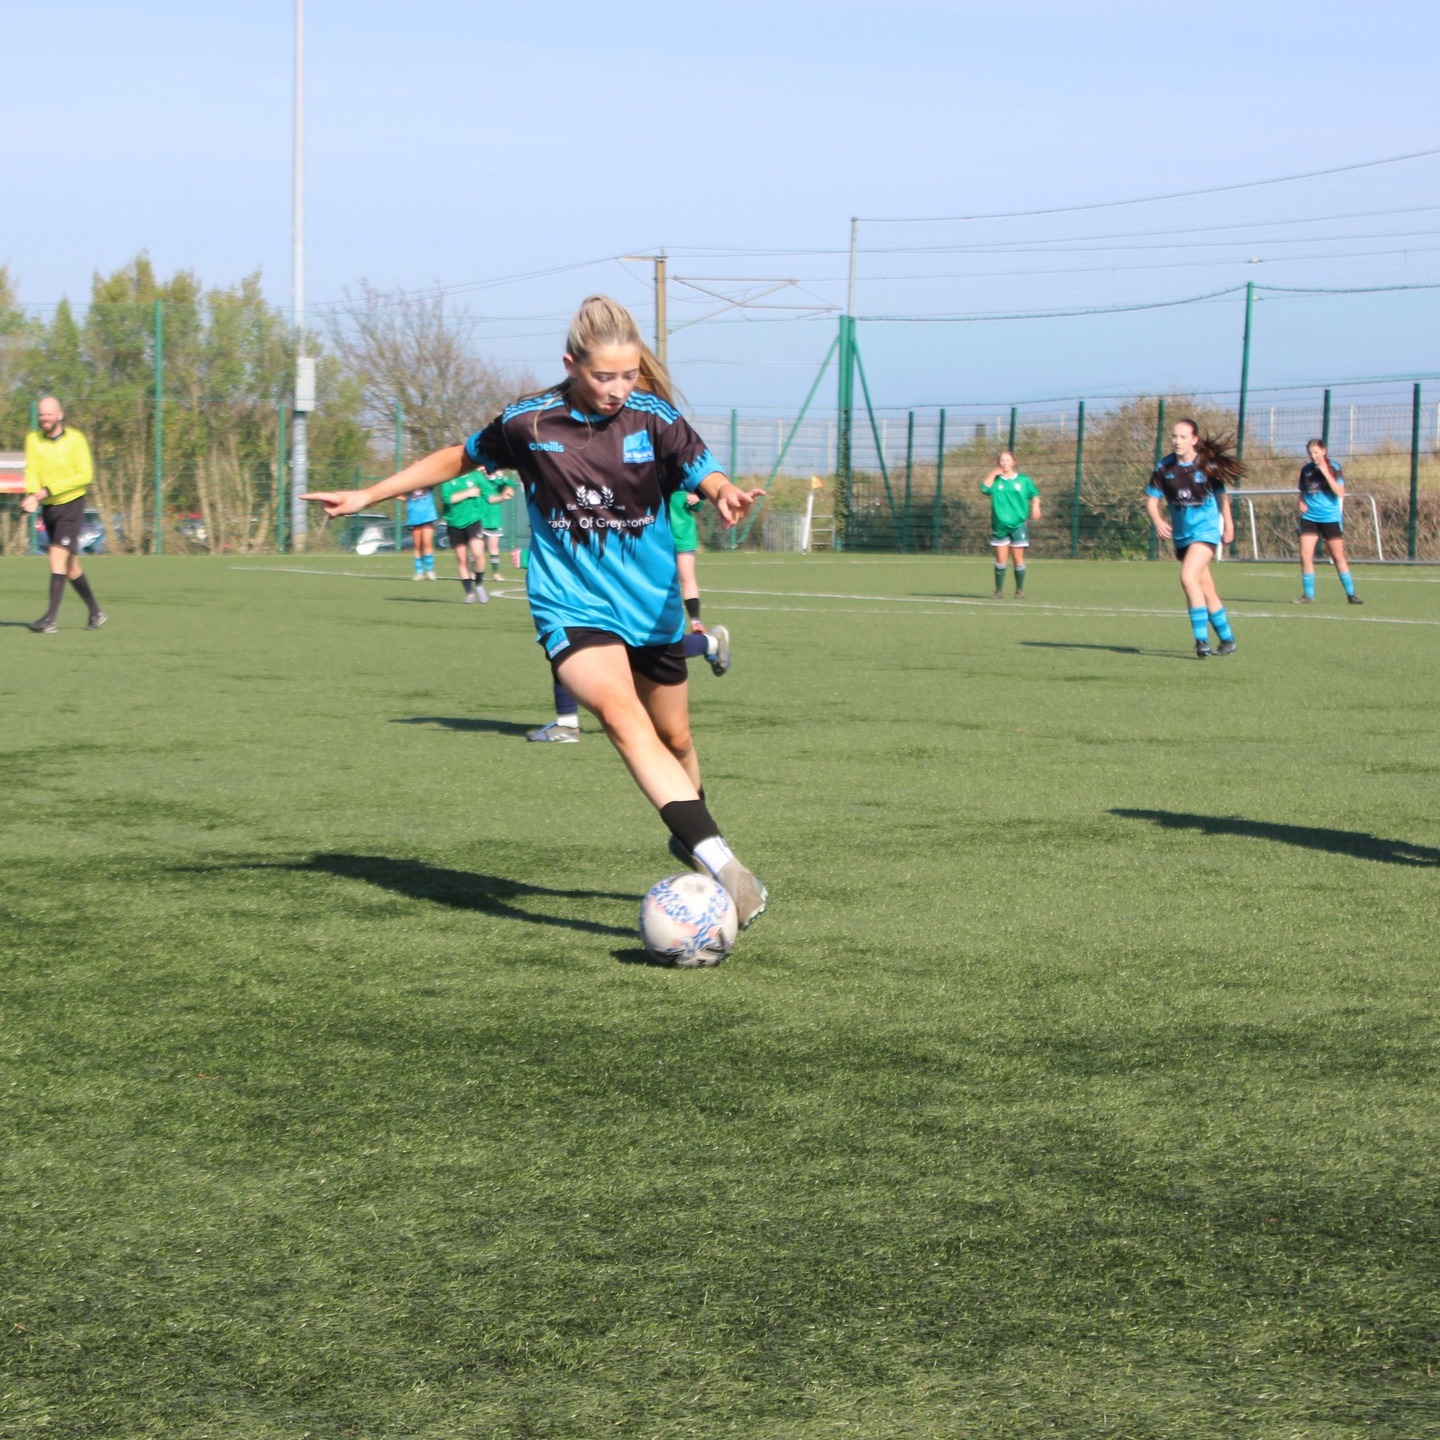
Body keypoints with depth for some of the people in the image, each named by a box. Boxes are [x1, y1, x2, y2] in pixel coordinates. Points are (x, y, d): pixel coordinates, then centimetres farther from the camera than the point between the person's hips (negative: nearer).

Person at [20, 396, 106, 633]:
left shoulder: (76, 440, -9)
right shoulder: (33, 439, 2)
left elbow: (85, 475, -14)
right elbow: (31, 471, -7)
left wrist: (50, 489, -21)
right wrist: (33, 495, -28)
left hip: (71, 504, -5)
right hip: (48, 507, 5)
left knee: (58, 557, -17)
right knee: (70, 565, 12)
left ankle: (50, 619, -23)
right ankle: (96, 613, 26)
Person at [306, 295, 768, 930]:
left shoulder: (653, 418, -6)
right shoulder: (529, 423, -5)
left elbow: (706, 475, -20)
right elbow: (459, 459, 12)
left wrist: (726, 493, -45)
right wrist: (367, 495, 13)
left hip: (652, 608, 2)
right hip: (571, 608, -2)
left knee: (674, 739, 16)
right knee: (622, 717, -26)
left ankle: (689, 838, 46)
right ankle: (718, 859, -38)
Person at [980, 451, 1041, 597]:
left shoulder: (1024, 480, 4)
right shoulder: (995, 480, 3)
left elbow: (1034, 494, 15)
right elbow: (984, 488, -15)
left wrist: (1035, 506, -4)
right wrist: (993, 473, -13)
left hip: (1018, 524, 0)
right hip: (999, 525, 0)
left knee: (1018, 559, 1)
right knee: (1001, 560, 1)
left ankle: (1020, 590, 12)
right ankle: (999, 590, 9)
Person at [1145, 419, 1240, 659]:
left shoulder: (1208, 465, -8)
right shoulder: (1164, 467, -1)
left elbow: (1221, 495, 6)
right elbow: (1151, 500, 1)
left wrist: (1228, 525, 10)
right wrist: (1157, 521, -18)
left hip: (1206, 529, -5)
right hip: (1181, 534, 5)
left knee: (1188, 577, -23)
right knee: (1206, 588, 11)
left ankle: (1202, 639, -21)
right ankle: (1227, 639, 25)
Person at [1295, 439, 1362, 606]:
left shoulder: (1333, 468, -5)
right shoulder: (1306, 470, 4)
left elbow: (1340, 492, -16)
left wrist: (1326, 473, -22)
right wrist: (1301, 503, -1)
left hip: (1330, 518, -2)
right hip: (1309, 517, 2)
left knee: (1338, 556, 4)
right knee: (1305, 555, -9)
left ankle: (1350, 594, 15)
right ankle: (1308, 595, 0)